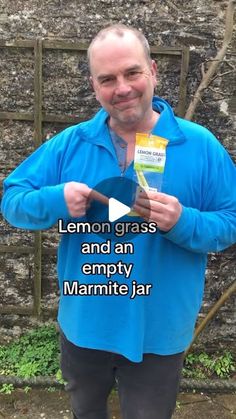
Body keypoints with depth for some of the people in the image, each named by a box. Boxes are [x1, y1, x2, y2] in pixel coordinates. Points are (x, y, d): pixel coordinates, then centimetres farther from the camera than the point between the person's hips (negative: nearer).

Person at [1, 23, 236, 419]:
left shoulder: (200, 145, -12)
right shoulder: (69, 143, -7)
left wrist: (182, 222, -29)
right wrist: (56, 201, -26)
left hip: (157, 334, -1)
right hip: (83, 325, 2)